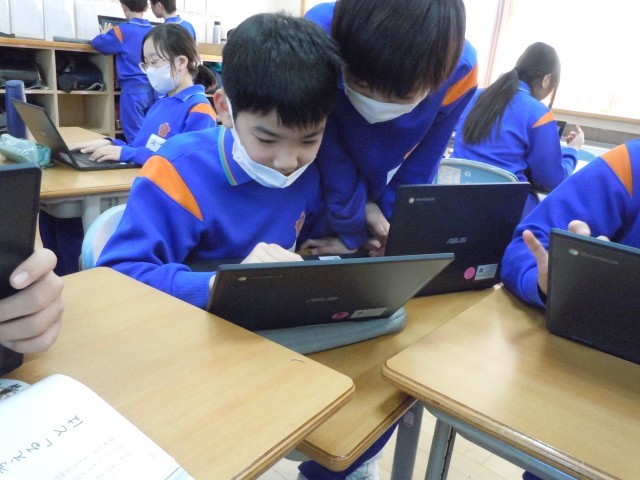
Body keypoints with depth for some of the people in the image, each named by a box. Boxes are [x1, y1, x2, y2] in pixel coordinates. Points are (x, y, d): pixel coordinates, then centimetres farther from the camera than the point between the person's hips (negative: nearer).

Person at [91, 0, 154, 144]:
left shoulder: (123, 31, -6)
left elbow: (98, 43, -1)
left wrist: (104, 35, 22)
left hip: (133, 90, -6)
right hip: (152, 89, 6)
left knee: (135, 138, -3)